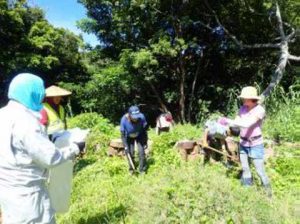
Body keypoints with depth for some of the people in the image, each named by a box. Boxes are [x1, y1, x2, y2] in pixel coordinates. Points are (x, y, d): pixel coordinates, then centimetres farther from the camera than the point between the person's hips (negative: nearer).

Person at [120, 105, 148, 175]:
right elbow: (123, 135, -23)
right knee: (130, 153, -3)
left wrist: (145, 142, -11)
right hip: (129, 137, 0)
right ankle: (131, 169, 23)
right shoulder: (124, 120, -34)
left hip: (139, 136, 0)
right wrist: (126, 147, -26)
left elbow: (144, 130, -17)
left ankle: (142, 170, 13)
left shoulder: (141, 117, -33)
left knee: (141, 152, -6)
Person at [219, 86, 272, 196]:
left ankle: (268, 193, 22)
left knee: (260, 171, 1)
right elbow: (236, 122, 1)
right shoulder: (243, 108, -1)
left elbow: (247, 124, -32)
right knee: (245, 169, 13)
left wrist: (228, 121, -32)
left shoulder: (260, 110, -20)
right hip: (243, 143, 6)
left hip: (256, 144, -6)